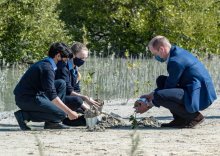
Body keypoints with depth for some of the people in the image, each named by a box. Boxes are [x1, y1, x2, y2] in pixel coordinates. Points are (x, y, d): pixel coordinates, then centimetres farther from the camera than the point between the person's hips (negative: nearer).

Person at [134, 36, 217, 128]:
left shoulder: (176, 61, -19)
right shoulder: (177, 52, 11)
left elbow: (169, 87, -12)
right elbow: (169, 83, 23)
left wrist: (149, 105, -3)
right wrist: (151, 95, 19)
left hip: (200, 97, -11)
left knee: (159, 96, -25)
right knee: (161, 80, 16)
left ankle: (194, 116, -8)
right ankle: (179, 118, 10)